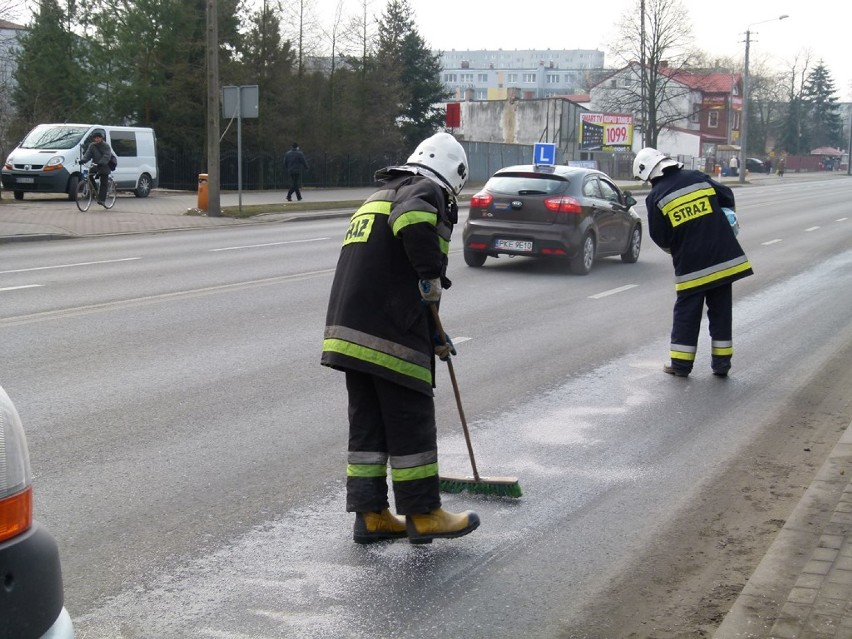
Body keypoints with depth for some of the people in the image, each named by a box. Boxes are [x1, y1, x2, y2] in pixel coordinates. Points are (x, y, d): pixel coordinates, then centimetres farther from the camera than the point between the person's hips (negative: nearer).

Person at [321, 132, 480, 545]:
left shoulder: (379, 197, 30)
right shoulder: (425, 190, 0)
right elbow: (413, 219, -29)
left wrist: (433, 336, 36)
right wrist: (432, 275, -17)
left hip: (349, 329, 9)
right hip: (390, 334, -9)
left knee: (367, 422, 13)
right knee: (411, 421, 1)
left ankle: (370, 515, 17)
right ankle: (423, 515, 9)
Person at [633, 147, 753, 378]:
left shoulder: (656, 197, -6)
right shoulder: (699, 178, 4)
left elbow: (659, 237, -2)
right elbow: (728, 198, 15)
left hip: (690, 265, -3)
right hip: (724, 257, 3)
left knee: (686, 312, 9)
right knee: (721, 311, 11)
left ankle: (680, 363, 12)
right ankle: (721, 362, 16)